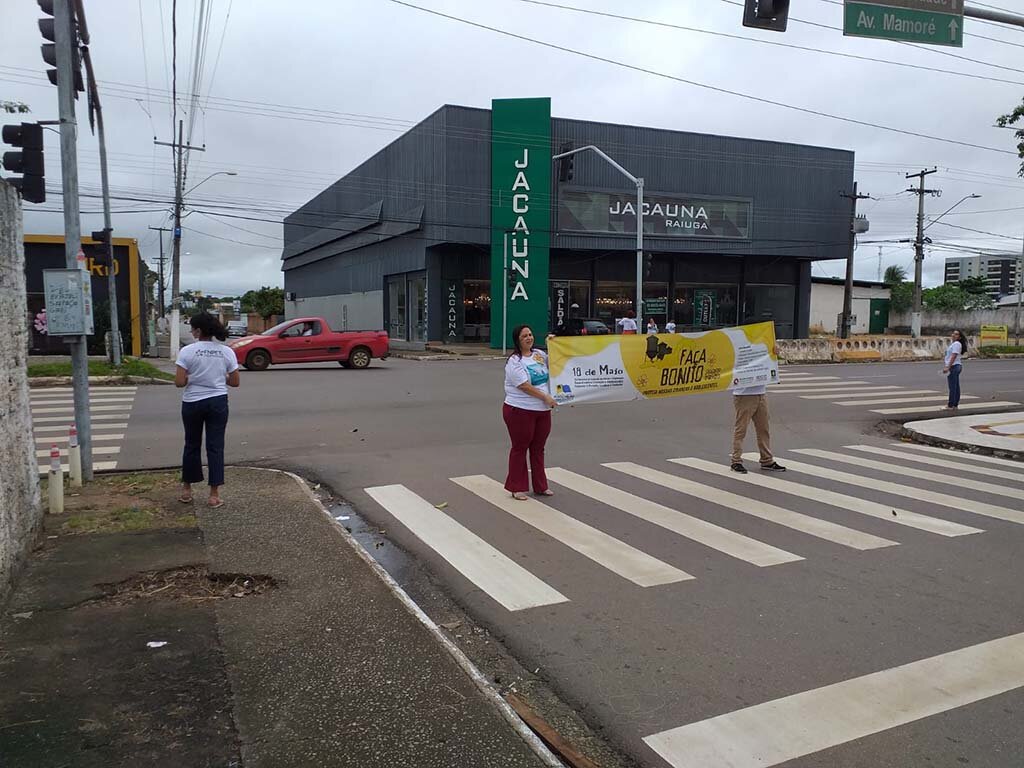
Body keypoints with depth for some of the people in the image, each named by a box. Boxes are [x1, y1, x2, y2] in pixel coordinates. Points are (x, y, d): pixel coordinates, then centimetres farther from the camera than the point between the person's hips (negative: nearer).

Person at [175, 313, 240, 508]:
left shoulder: (187, 352, -10)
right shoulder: (227, 352, -2)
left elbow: (179, 382, -14)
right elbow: (235, 382, 0)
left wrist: (192, 377, 6)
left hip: (193, 403, -1)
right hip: (218, 403, 1)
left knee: (192, 445, 15)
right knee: (215, 447, 5)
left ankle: (187, 490, 27)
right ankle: (214, 494, 5)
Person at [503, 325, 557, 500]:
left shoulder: (540, 354, 9)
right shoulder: (514, 361, -12)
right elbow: (525, 386, -19)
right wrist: (546, 397, -17)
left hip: (543, 411, 7)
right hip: (520, 411, -6)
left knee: (538, 448, 14)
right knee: (520, 448, 4)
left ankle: (540, 486, 25)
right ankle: (517, 488, 15)